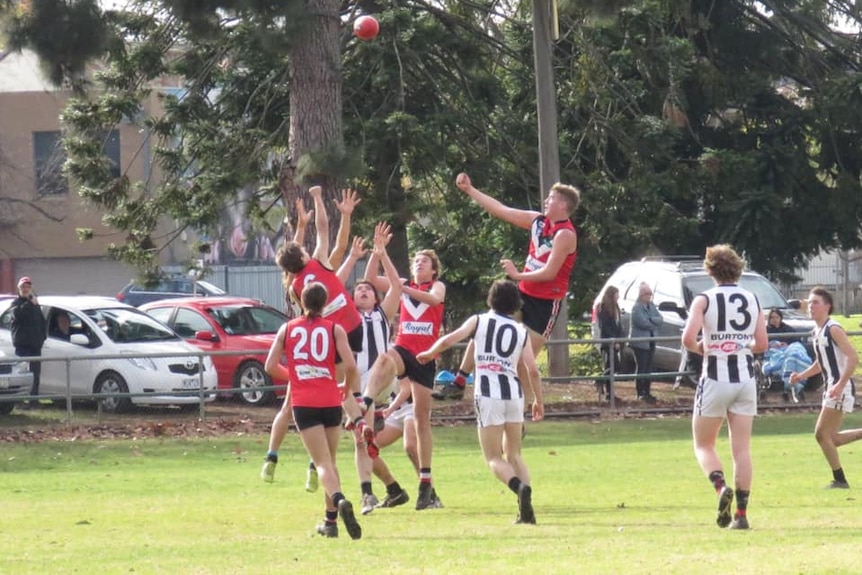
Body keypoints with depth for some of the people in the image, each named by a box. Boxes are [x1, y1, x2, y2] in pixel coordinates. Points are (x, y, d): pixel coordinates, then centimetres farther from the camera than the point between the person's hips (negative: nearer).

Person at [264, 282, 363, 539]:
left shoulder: (287, 329, 5)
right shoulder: (334, 329, 2)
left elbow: (271, 367, 2)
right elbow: (350, 366, -8)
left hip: (303, 404, -1)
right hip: (331, 401, 1)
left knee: (323, 463, -8)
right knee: (330, 461, 17)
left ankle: (339, 500, -37)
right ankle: (330, 521, 18)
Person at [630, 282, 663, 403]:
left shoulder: (652, 306, 13)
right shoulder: (637, 307, -10)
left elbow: (660, 319, 3)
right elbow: (642, 322, -20)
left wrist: (650, 320, -14)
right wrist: (654, 323, -6)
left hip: (651, 342, 7)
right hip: (640, 342, -7)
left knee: (649, 368, 9)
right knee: (641, 367, -7)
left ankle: (646, 392, 15)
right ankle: (640, 393, -3)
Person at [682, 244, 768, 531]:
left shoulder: (704, 300, -6)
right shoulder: (752, 300, 5)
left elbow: (688, 338, -17)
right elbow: (761, 343, 4)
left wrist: (701, 348, 3)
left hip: (715, 378, -3)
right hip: (745, 378, 3)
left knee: (703, 445, 10)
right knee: (742, 449, 5)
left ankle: (721, 486, -18)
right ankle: (741, 513, -1)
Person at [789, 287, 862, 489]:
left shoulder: (833, 329, -13)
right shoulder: (817, 332, 14)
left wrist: (840, 385, -27)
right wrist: (801, 376, 8)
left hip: (841, 388, -9)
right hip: (831, 387, 9)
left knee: (822, 434, -9)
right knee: (830, 438, 9)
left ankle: (840, 480, -1)